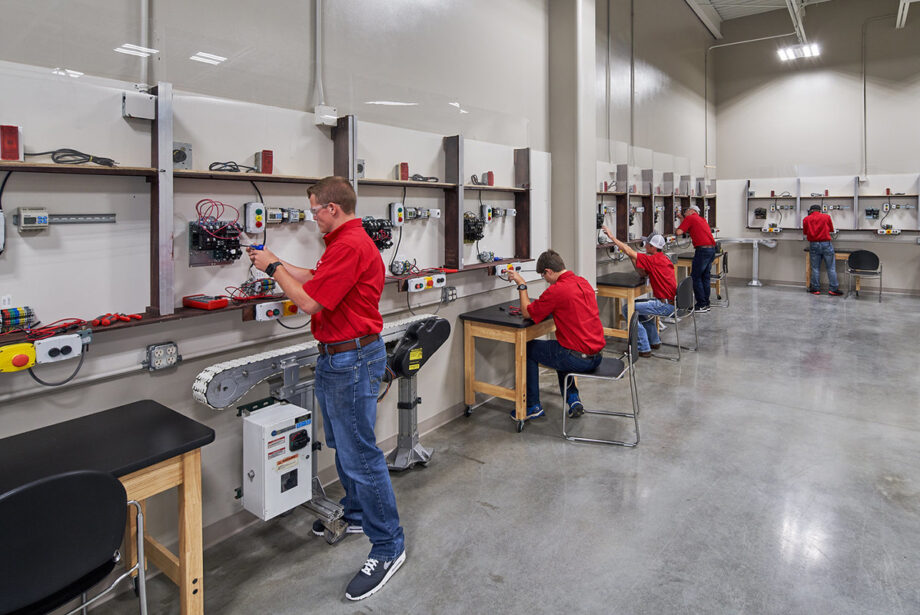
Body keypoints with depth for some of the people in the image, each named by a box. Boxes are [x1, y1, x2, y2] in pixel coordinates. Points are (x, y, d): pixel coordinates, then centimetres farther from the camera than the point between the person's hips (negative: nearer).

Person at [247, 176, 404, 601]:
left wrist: (273, 268, -7)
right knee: (341, 445, 22)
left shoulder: (351, 246, -22)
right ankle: (356, 514, 40)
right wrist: (276, 263, 18)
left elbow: (309, 302, -22)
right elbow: (317, 279, 24)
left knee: (359, 455, -4)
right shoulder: (343, 241, 15)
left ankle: (388, 547, 9)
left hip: (353, 361, -11)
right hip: (336, 357, 11)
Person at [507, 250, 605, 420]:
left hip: (578, 358, -8)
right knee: (560, 350, 36)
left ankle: (533, 406, 19)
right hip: (597, 356, 8)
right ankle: (573, 400, 26)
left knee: (529, 349, 12)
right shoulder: (583, 282, 8)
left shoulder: (556, 290, -17)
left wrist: (521, 284, 4)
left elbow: (527, 313, -6)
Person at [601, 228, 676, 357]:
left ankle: (643, 348, -7)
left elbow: (629, 252, -15)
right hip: (672, 301, 10)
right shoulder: (664, 259, 14)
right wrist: (633, 258, 5)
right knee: (640, 304, 30)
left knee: (627, 309, -10)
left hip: (666, 305, -10)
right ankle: (654, 341, 32)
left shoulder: (654, 260, -15)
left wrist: (612, 237, -8)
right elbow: (643, 273, 17)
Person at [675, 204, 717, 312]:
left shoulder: (690, 218, -2)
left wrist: (676, 229, 11)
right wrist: (681, 218, 29)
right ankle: (706, 304, 17)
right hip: (712, 248, 8)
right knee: (705, 277, 13)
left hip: (702, 249, -8)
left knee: (695, 277, -3)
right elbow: (689, 229, 29)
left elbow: (679, 232, -10)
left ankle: (701, 305, -3)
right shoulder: (702, 219, 22)